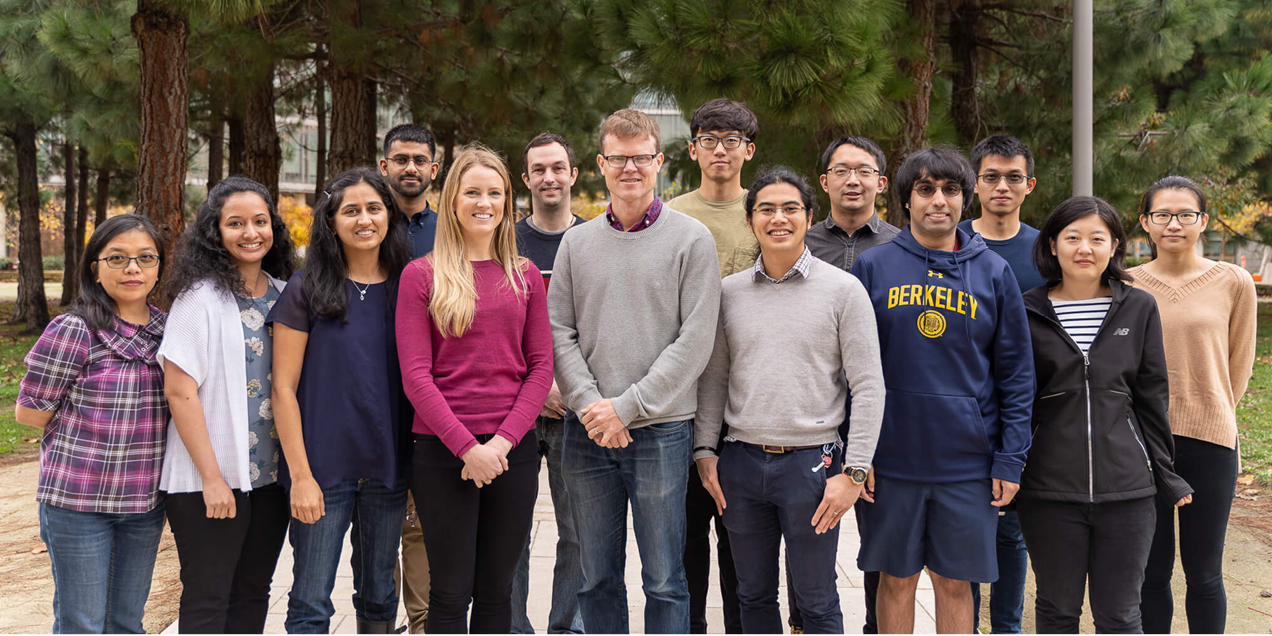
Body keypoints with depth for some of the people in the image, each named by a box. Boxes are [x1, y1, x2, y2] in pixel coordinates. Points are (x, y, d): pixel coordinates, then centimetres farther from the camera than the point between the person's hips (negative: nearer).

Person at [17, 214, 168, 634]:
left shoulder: (168, 330, 4)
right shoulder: (72, 331, -12)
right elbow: (29, 412, -8)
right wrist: (92, 433, -6)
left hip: (146, 502, 5)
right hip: (78, 501, -5)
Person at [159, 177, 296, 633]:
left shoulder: (283, 294, 8)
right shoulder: (200, 297, -10)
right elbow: (179, 391, -13)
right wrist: (212, 477, -15)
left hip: (272, 476, 6)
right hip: (210, 481, -6)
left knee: (253, 595, 14)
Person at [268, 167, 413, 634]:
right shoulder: (306, 291, -4)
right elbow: (284, 389, -5)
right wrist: (300, 474, -10)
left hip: (388, 469, 3)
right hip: (323, 469, -3)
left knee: (379, 594, 14)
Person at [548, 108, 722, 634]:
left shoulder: (692, 240, -1)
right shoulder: (577, 242, 10)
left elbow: (694, 340, -8)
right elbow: (558, 332, 5)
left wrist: (627, 407, -13)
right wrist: (589, 403, -10)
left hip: (661, 431, -3)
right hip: (588, 432, 3)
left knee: (664, 580, 4)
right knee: (597, 578, 12)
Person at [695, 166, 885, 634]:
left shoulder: (843, 289, -2)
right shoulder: (728, 292, 8)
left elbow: (869, 387, -4)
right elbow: (713, 378, 13)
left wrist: (853, 471, -10)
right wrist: (705, 450, 4)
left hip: (811, 463, -3)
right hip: (741, 461, 3)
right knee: (754, 594, 14)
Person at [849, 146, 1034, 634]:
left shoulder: (994, 273, 4)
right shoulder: (872, 267, 1)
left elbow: (1017, 374, 4)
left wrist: (1010, 460, -2)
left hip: (970, 461, 1)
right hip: (891, 459, 0)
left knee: (955, 582, 9)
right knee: (897, 580, 9)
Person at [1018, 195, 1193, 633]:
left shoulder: (1139, 309, 5)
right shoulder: (1028, 313, 1)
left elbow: (1152, 399, 9)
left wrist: (1166, 477, 9)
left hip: (1127, 489, 1)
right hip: (1049, 490, 0)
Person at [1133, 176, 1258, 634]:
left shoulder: (1234, 283, -1)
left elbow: (1239, 365, 8)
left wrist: (1209, 415, 10)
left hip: (1209, 441, -1)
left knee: (1204, 573, 7)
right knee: (1152, 571, 9)